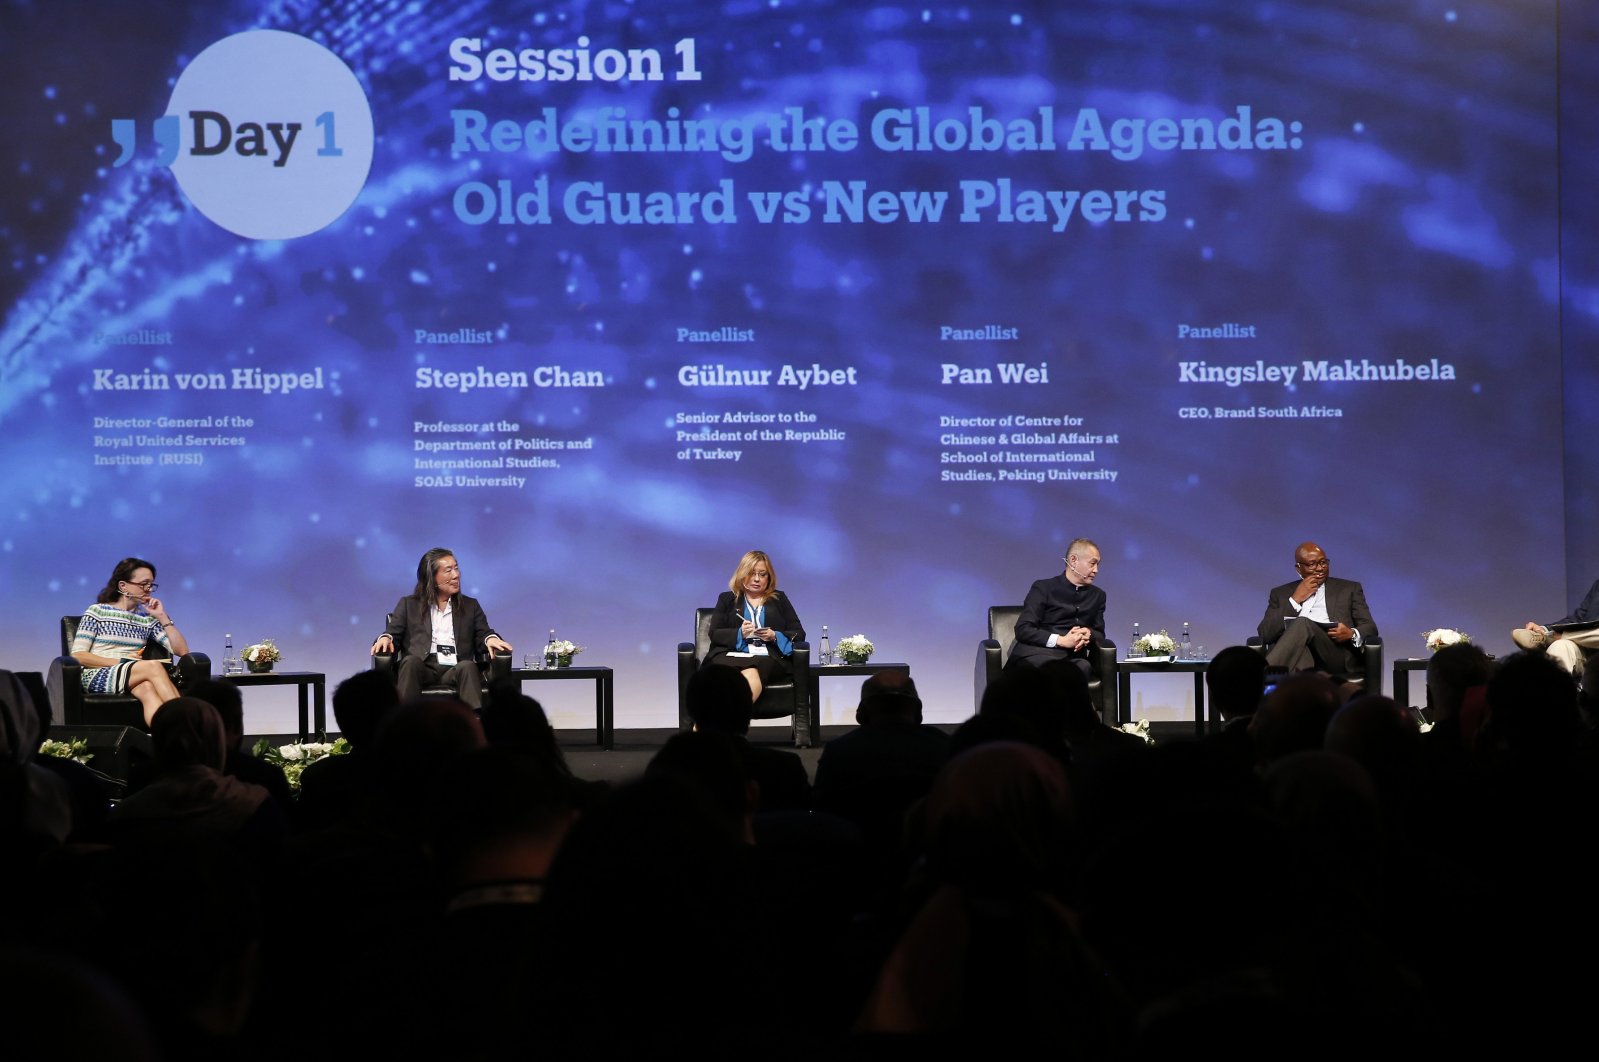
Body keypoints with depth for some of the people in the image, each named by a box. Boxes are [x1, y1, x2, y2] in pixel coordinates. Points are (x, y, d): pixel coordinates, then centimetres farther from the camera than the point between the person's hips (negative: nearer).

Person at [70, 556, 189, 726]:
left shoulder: (148, 619, 17)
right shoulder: (97, 611, 7)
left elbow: (182, 650, 13)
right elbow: (77, 655, 0)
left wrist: (162, 616, 7)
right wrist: (120, 662, -10)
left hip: (134, 680, 3)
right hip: (97, 676, -3)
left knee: (147, 688, -38)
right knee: (153, 666, -32)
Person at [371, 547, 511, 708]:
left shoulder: (470, 606, 26)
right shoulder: (409, 604, 22)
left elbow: (483, 635, 17)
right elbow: (393, 633, 14)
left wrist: (491, 639, -8)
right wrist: (385, 639, -11)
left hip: (455, 669, 1)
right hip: (422, 669, -1)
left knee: (468, 666, -34)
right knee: (411, 661, -35)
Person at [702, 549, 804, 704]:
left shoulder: (779, 599, 27)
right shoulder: (727, 599, 26)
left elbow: (799, 634, 18)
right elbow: (714, 634, 13)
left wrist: (775, 636, -2)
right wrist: (740, 633, -6)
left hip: (769, 657, -1)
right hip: (733, 654, 1)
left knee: (752, 671, -39)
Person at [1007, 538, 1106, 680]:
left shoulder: (1097, 595, 24)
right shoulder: (1043, 588, 8)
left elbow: (1100, 635, 24)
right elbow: (1022, 630, -1)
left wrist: (1088, 635, -1)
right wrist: (1061, 640, -13)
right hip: (1036, 654, -4)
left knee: (1083, 667, -35)